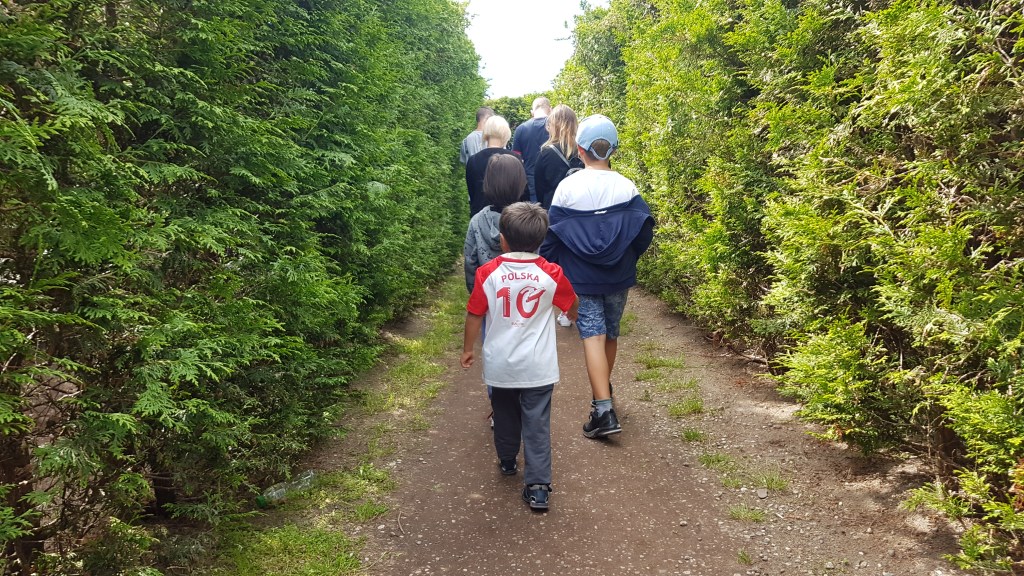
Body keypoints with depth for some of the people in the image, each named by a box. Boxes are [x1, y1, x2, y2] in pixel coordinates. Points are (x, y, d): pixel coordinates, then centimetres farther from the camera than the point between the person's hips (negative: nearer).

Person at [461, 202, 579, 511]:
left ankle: (507, 462, 41)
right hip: (538, 367, -1)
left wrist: (468, 349, 13)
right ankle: (538, 486, 2)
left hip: (500, 366, 1)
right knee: (537, 425, 5)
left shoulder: (487, 273, -11)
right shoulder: (551, 274, -8)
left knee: (505, 415, 23)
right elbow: (573, 305, 10)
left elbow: (474, 315, -3)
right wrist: (571, 316, 35)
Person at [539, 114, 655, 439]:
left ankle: (604, 410, -11)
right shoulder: (626, 187, -7)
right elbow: (644, 232, -4)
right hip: (619, 277, 3)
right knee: (611, 334, 18)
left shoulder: (567, 187, -11)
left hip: (582, 278, -2)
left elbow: (552, 236, -6)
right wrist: (625, 259, 13)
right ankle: (603, 390, 38)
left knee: (593, 336, -2)